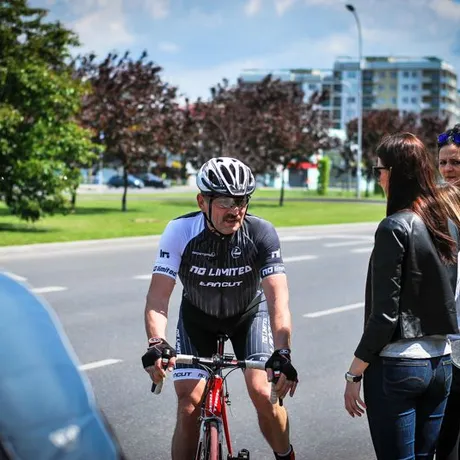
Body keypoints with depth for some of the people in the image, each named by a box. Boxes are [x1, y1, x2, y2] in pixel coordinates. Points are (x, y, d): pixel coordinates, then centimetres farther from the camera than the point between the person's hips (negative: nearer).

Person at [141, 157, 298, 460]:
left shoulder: (261, 234, -29)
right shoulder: (180, 232, -28)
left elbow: (278, 300, -36)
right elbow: (158, 298, -33)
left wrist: (282, 353, -51)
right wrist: (156, 344, -51)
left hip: (249, 313, 0)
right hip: (197, 317, 1)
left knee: (263, 392, -15)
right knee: (190, 406, -10)